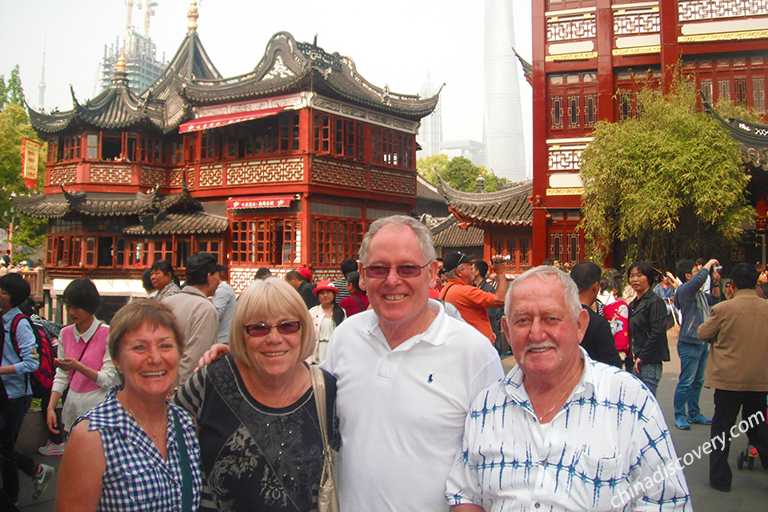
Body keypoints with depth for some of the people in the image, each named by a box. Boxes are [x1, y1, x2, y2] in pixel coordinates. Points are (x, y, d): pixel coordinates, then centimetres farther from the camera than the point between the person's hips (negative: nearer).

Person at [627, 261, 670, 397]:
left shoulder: (655, 301, -9)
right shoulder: (633, 304, 16)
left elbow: (657, 333, -17)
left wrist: (641, 357, -14)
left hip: (650, 362, -8)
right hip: (638, 361, 8)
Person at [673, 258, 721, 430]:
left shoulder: (699, 293, 14)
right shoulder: (684, 290, -13)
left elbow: (715, 299, 30)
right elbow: (700, 278, -30)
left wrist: (716, 284, 13)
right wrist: (710, 263, -15)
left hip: (702, 342, 9)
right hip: (690, 343, -9)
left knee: (698, 381, 16)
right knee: (686, 382, -4)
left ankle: (694, 414, 26)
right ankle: (680, 416, 5)